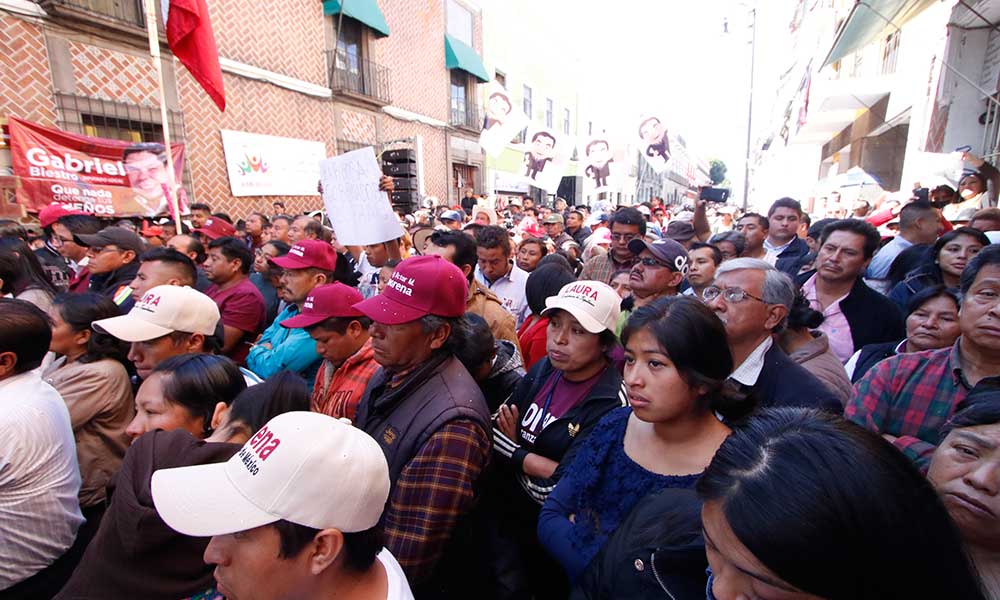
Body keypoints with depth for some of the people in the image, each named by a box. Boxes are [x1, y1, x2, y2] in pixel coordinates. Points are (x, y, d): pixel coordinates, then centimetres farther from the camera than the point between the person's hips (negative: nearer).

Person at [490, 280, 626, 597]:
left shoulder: (613, 404, -25)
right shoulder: (544, 369, -6)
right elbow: (494, 431, -4)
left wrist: (514, 452, -16)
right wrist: (538, 465, -20)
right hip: (505, 516, 5)